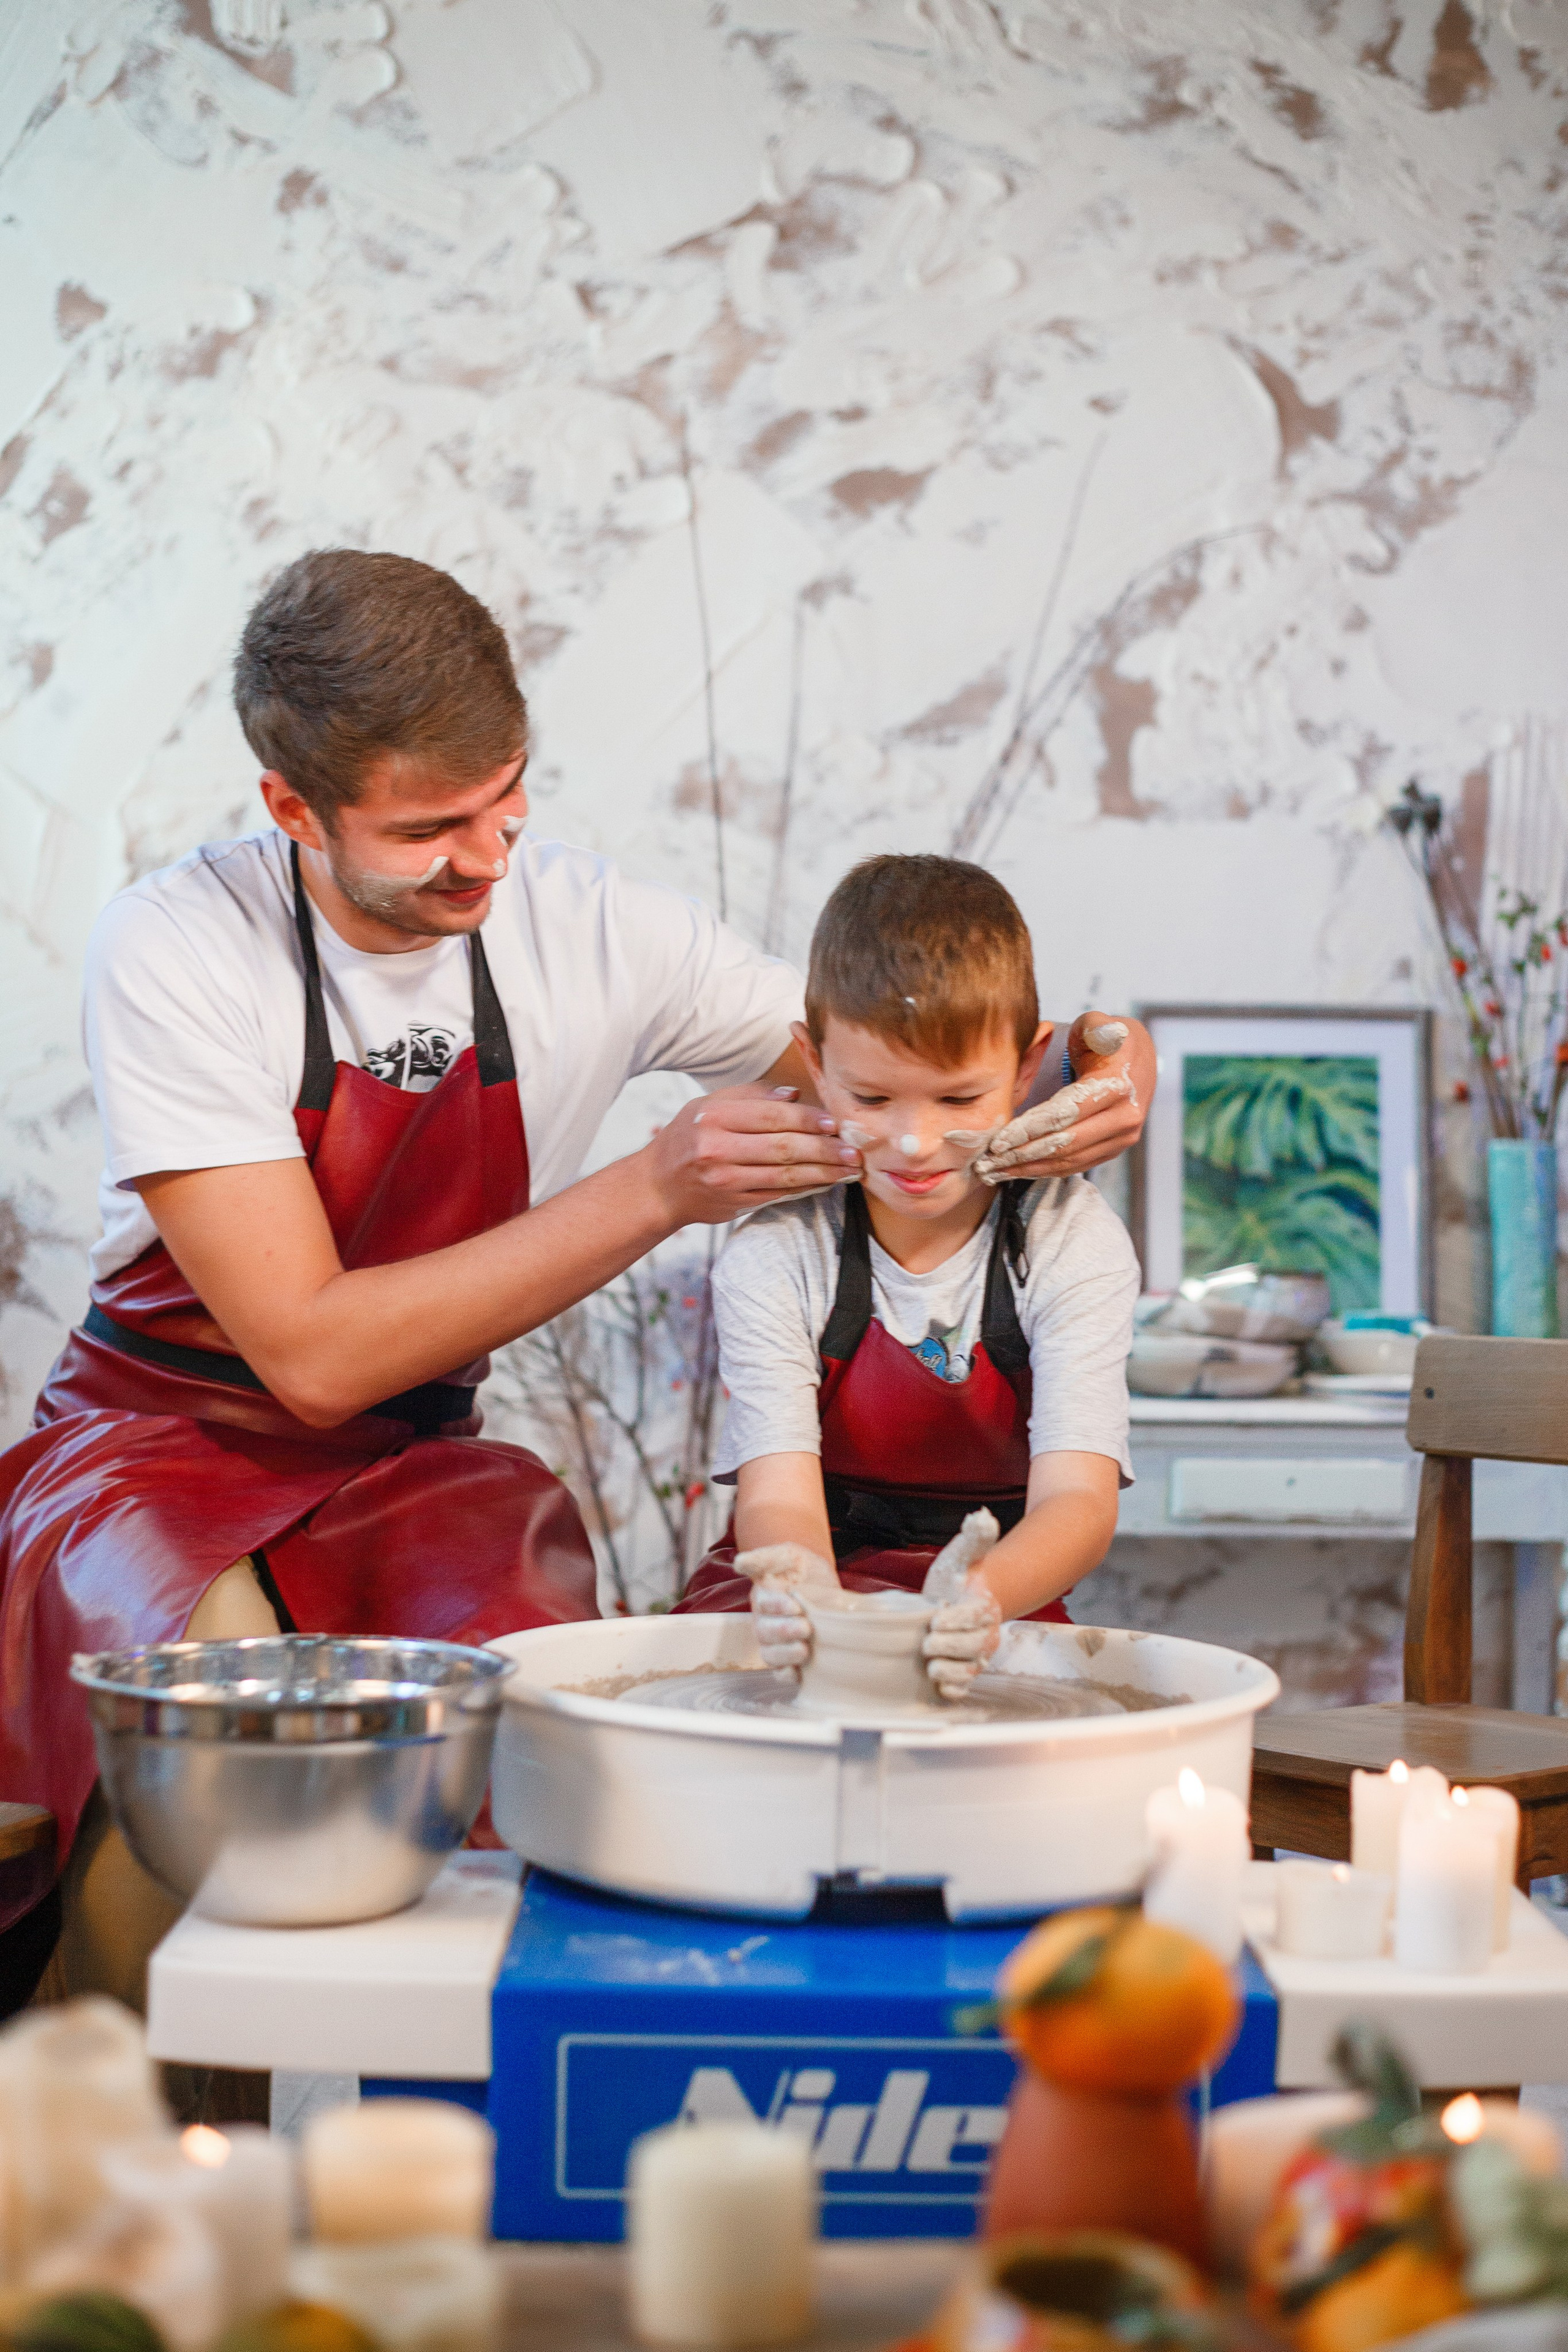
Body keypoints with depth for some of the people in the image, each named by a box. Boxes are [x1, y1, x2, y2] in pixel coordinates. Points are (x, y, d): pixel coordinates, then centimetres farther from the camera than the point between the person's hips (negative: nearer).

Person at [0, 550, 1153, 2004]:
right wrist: (652, 1192, -24)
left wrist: (1085, 1075, -17)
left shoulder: (593, 931, -6)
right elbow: (311, 1353, -21)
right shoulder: (176, 952, -17)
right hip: (161, 1440, -2)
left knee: (529, 1666, -32)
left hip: (414, 1468, 3)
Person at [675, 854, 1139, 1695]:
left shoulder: (1074, 1243, -9)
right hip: (813, 1589, 0)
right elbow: (778, 1494, -19)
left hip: (1000, 1605, 1)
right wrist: (801, 1591, -45)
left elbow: (1077, 1500, -20)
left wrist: (980, 1595, -44)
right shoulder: (776, 1256, -9)